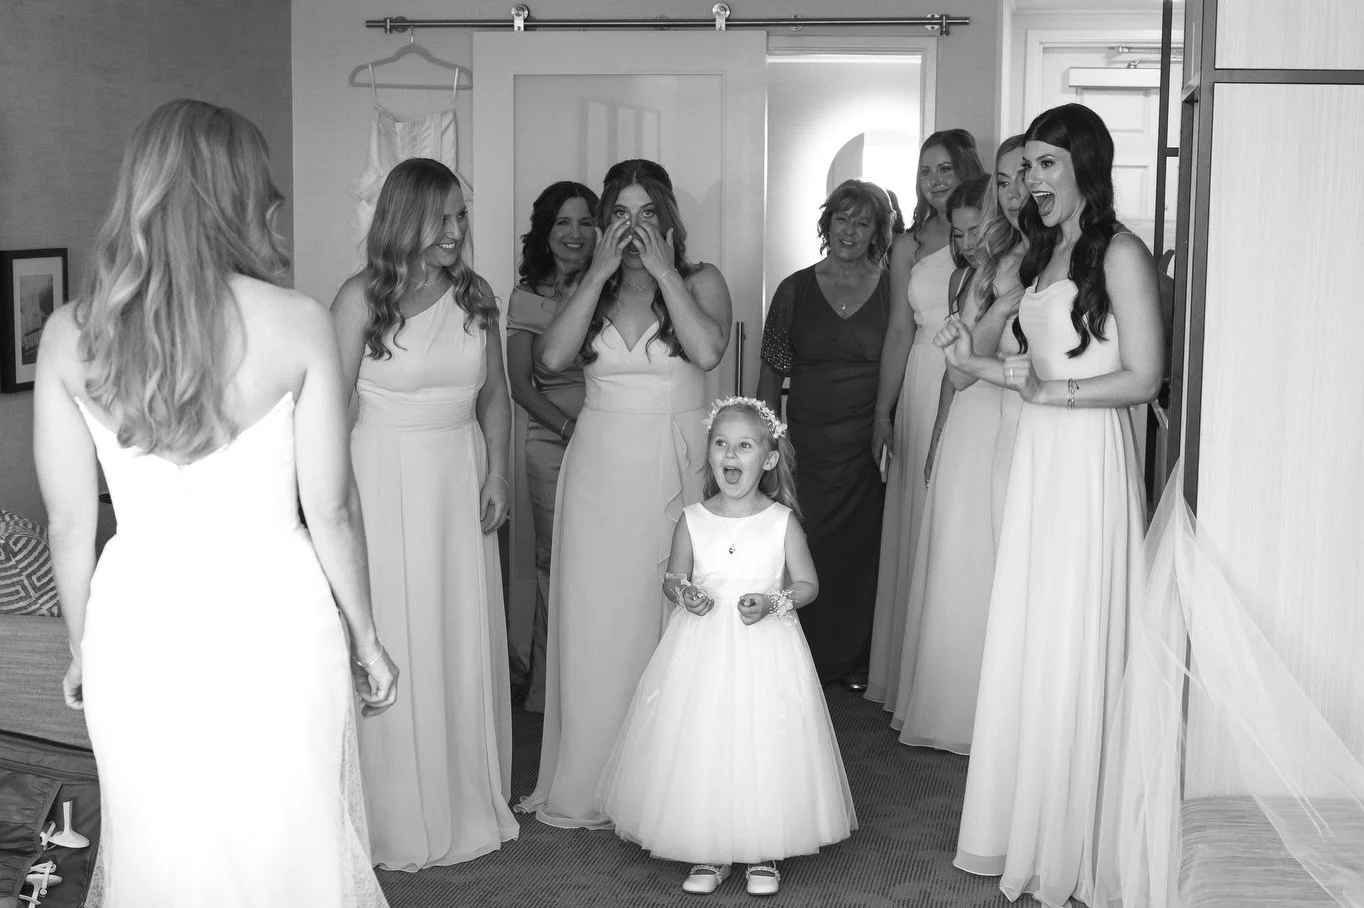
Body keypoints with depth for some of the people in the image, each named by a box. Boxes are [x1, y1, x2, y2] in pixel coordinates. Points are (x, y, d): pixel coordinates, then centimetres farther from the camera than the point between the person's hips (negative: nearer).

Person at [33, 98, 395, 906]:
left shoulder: (69, 335, -4)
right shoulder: (298, 324, -11)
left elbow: (71, 523, 2)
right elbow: (331, 511, -6)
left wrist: (83, 647, 17)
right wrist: (366, 639, 7)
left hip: (139, 622, 3)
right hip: (272, 618, -2)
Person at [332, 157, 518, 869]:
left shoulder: (476, 295, 5)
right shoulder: (363, 297, -9)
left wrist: (495, 475, 4)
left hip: (462, 481, 4)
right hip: (386, 479, -4)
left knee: (467, 643, 10)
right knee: (395, 647, 1)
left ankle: (474, 804, 24)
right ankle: (402, 819, 15)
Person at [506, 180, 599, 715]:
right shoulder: (527, 299, 7)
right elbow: (521, 384, 2)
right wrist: (571, 426, -9)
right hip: (552, 445, 0)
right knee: (555, 564, 1)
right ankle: (550, 689, 13)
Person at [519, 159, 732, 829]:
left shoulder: (700, 281, 3)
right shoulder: (589, 288, 10)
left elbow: (708, 351, -17)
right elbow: (551, 356, -9)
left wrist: (662, 271, -12)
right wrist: (602, 272, -8)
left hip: (676, 468, -2)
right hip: (599, 467, 2)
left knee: (668, 618, -1)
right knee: (595, 621, 3)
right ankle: (590, 785, 14)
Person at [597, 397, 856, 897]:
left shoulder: (782, 520, -4)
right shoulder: (693, 519, 0)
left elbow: (807, 584, 2)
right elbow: (672, 578, 11)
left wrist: (772, 601, -16)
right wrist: (684, 594, -12)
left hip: (764, 650, -2)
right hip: (702, 649, 2)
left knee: (763, 747, 1)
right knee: (698, 747, 4)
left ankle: (764, 853, 19)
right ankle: (708, 853, 21)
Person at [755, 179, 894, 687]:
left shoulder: (891, 289, 4)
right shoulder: (795, 289, 6)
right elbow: (771, 373, 7)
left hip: (869, 446, -1)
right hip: (807, 445, 1)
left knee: (861, 550, 3)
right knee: (803, 550, 0)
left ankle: (854, 660, 19)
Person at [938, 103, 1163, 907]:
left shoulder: (1120, 253, -9)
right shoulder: (1046, 252, 16)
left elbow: (1144, 377, -12)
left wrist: (1051, 392, -15)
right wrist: (976, 363, 5)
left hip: (1092, 459, -8)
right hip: (1038, 457, 8)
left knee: (1076, 648, -1)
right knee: (1027, 643, 10)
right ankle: (1029, 828, 22)